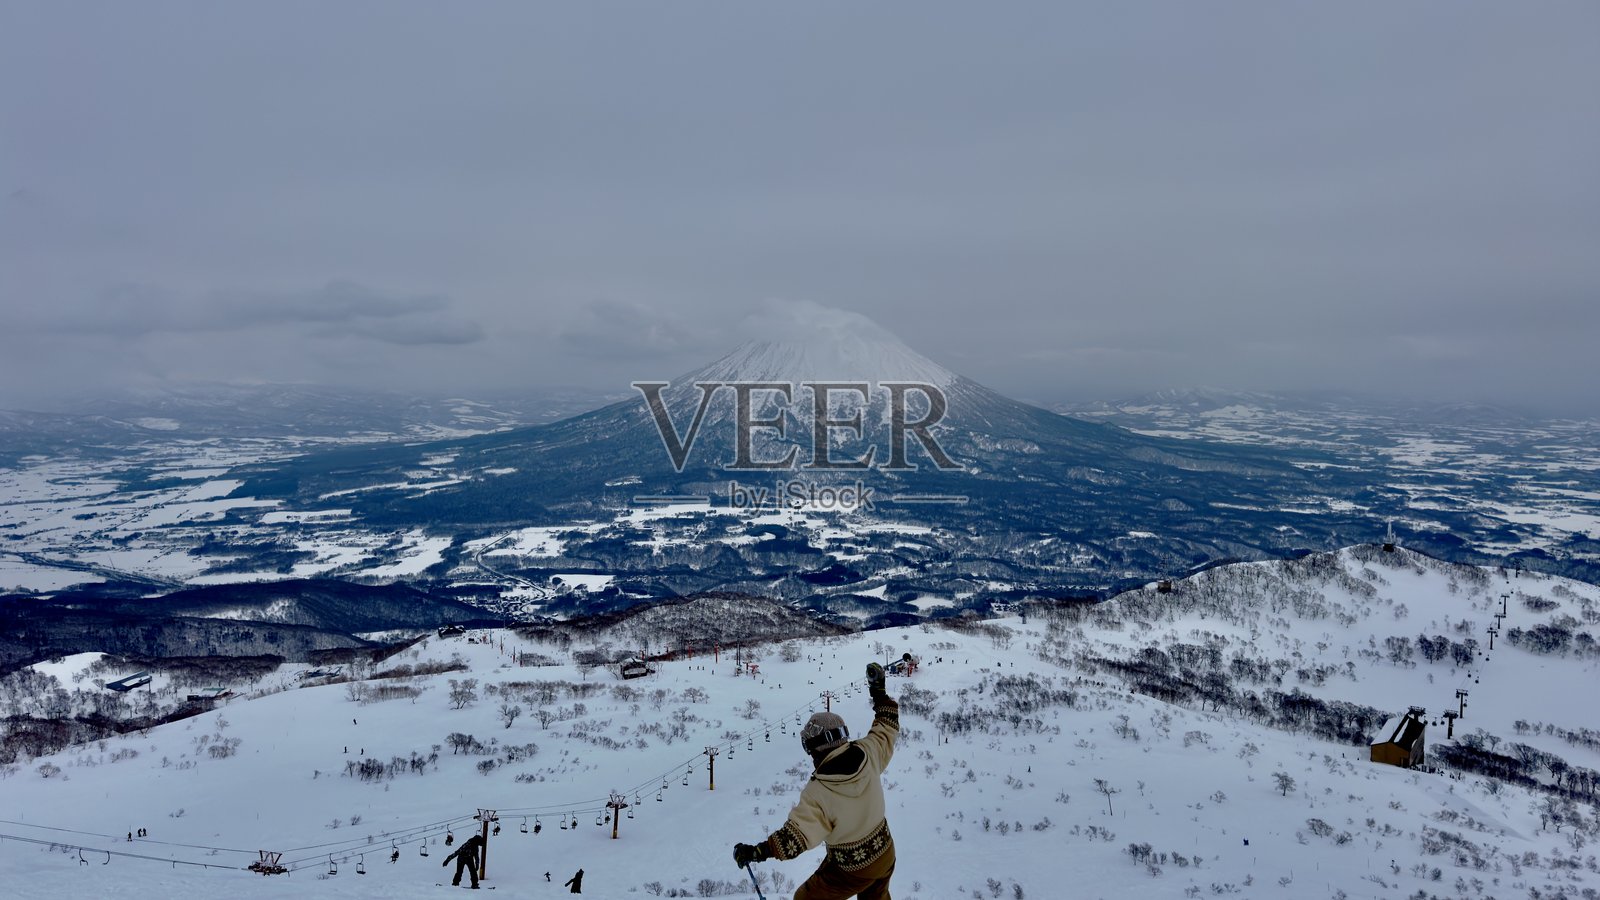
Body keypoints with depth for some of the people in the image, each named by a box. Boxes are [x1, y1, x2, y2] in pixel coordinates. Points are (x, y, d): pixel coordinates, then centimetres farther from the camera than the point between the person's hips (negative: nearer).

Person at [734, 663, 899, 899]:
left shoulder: (818, 792, -31)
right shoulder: (867, 755, -18)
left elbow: (796, 836, -33)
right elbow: (887, 727, 1)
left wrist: (755, 852, -28)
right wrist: (880, 690, 11)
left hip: (851, 869, -5)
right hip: (885, 854, 5)